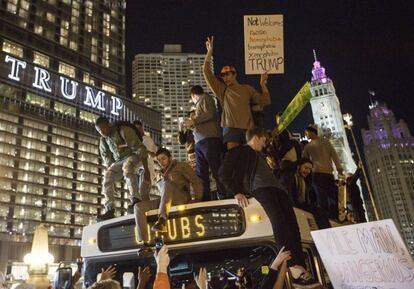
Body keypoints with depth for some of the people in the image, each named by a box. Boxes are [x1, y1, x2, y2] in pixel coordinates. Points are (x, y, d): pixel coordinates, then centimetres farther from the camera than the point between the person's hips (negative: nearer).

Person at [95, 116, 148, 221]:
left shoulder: (124, 131, -19)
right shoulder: (103, 139, 3)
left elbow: (140, 148, -21)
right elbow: (105, 155, 17)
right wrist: (110, 168, 2)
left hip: (132, 156, -6)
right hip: (118, 161, 6)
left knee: (127, 167, -38)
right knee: (107, 176, -17)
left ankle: (135, 199, -46)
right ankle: (109, 209, -17)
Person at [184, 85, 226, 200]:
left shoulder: (205, 97, 8)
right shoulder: (200, 104, 31)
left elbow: (209, 114, -9)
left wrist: (193, 121, -3)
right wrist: (192, 125, 25)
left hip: (209, 140, -8)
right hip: (199, 142, 8)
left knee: (216, 170, -12)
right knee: (201, 174, 1)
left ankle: (224, 197, -12)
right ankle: (205, 199, 1)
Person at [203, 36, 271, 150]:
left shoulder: (247, 89, 18)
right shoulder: (222, 89, 16)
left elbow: (265, 101, 13)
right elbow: (206, 71, 11)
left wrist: (263, 84, 4)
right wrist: (210, 51, 8)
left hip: (248, 128, 1)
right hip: (230, 127, -1)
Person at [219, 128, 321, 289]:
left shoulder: (259, 156, 41)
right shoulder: (239, 152, 17)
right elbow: (224, 173, 3)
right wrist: (236, 192, -11)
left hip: (276, 188, 8)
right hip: (258, 188, -7)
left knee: (291, 221, -18)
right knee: (278, 218, -31)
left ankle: (300, 268, -30)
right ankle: (295, 269, -42)